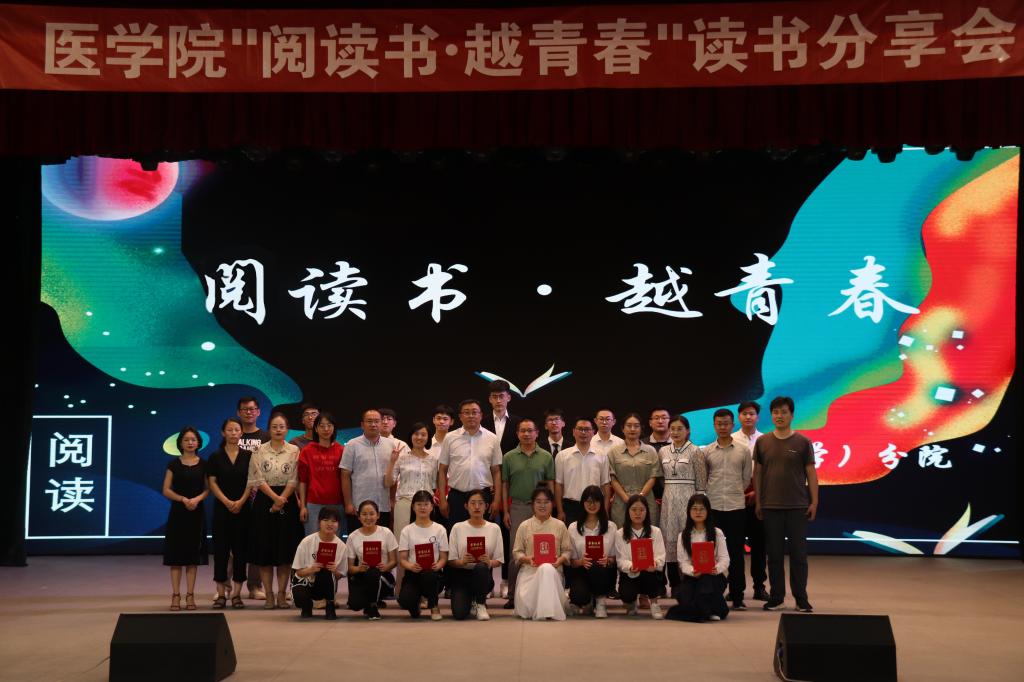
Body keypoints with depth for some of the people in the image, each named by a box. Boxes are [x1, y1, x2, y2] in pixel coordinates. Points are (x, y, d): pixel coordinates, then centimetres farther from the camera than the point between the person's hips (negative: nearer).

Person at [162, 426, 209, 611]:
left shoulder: (203, 464, 5)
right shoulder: (174, 464, 3)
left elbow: (208, 489, 4)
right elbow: (166, 490, 0)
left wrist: (197, 499, -15)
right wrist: (183, 499, -14)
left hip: (197, 513, 1)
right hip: (177, 512, -1)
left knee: (193, 554, 3)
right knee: (176, 555, -2)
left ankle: (190, 595, 8)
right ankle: (175, 595, 2)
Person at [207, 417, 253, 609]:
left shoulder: (248, 456, 5)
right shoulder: (215, 457, 4)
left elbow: (251, 482, 1)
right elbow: (212, 483, 0)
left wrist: (240, 502, -11)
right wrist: (227, 502, -12)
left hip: (243, 508, 0)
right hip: (221, 508, 0)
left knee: (240, 549, 1)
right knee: (221, 549, 0)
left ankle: (237, 593, 6)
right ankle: (221, 593, 5)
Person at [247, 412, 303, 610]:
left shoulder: (294, 451, 4)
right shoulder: (259, 451, 3)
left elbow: (294, 480, -3)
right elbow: (258, 480, -4)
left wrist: (282, 500, -13)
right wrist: (275, 498, -15)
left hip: (287, 502, 0)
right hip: (264, 502, 0)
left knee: (285, 549, 0)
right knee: (265, 550, 0)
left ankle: (282, 594, 7)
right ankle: (269, 595, 6)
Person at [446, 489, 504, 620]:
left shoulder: (494, 528, 5)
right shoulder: (457, 528, 4)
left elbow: (499, 560, 4)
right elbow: (451, 560, 1)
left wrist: (489, 562, -19)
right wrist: (462, 562, -21)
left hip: (483, 575, 0)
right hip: (461, 575, 0)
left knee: (481, 568, -38)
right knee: (460, 614, -25)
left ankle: (480, 604, -9)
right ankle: (470, 599, 15)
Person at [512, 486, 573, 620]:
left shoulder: (559, 526, 9)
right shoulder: (524, 526, 7)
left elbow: (567, 550, 8)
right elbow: (517, 552, 7)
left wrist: (561, 559, -15)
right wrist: (526, 559, -15)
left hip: (553, 570, 0)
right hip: (529, 570, 0)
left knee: (546, 569, -41)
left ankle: (547, 610, -28)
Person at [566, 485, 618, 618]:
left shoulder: (611, 527, 8)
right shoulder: (573, 528, 6)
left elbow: (615, 557, 5)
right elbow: (571, 561, 4)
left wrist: (608, 560, -18)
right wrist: (581, 562, -18)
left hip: (604, 572, 0)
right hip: (580, 572, 0)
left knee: (596, 567, -38)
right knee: (578, 596, -34)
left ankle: (601, 602, -8)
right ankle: (587, 601, 9)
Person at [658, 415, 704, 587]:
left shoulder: (694, 451, -3)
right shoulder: (663, 452, 10)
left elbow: (700, 482, -3)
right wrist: (660, 497, 9)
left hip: (687, 499, -4)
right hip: (668, 500, 4)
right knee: (669, 540, 4)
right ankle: (674, 584, 11)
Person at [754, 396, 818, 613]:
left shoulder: (802, 442, 1)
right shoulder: (762, 442, 6)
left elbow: (811, 473, 2)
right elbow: (757, 473, 8)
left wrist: (814, 502, -3)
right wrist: (758, 502, 4)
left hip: (797, 506, -1)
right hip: (771, 506, 1)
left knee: (798, 553, 2)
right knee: (774, 554, 6)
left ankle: (801, 599, 9)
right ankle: (776, 597, 13)